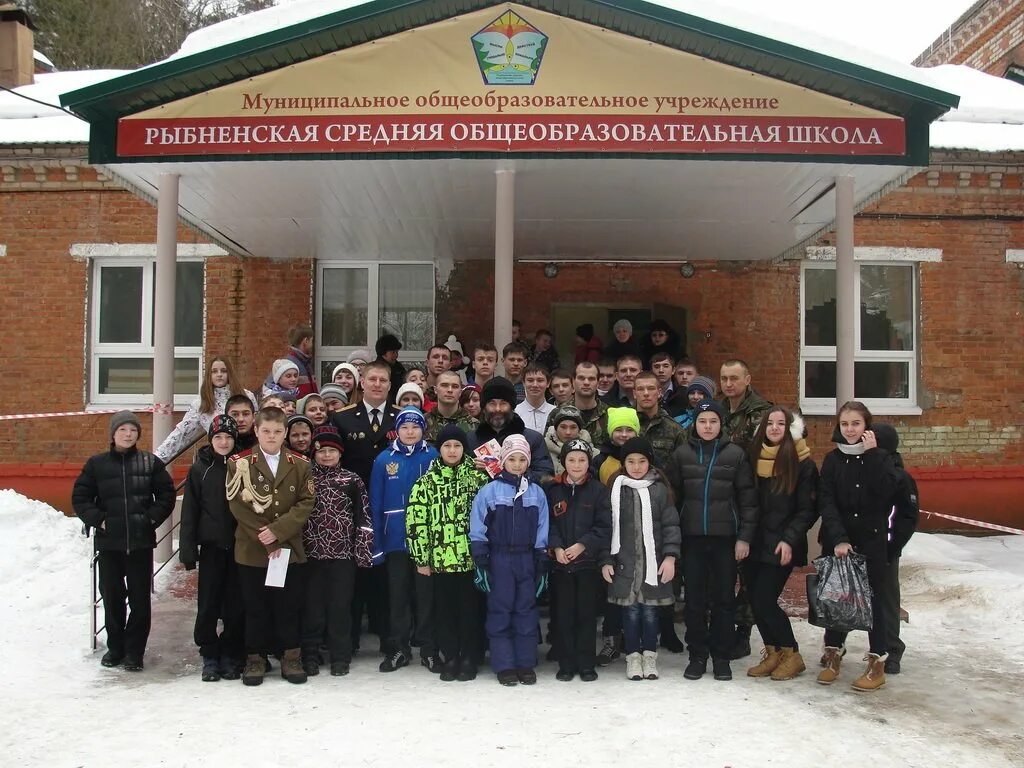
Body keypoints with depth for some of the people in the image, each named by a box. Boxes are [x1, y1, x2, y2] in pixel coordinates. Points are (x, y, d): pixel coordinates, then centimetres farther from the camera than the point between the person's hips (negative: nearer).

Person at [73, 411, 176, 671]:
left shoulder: (150, 462, 2)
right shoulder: (97, 464, 3)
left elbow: (167, 494, 4)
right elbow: (80, 498, 5)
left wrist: (152, 518, -7)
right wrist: (97, 519, -6)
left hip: (141, 542, -1)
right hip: (109, 542, 1)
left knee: (140, 596, 2)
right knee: (112, 595, 10)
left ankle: (135, 650, 12)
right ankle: (115, 646, 24)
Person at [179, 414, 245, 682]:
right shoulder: (200, 468, 3)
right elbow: (190, 510, 2)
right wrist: (187, 549, -4)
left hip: (239, 546, 0)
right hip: (211, 546, 0)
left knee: (236, 604, 4)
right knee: (208, 604, 2)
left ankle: (231, 655, 16)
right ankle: (209, 656, 14)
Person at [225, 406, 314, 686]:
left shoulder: (300, 465, 4)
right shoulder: (240, 463, -1)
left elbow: (306, 504, -2)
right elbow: (237, 506, -7)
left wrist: (277, 531, -15)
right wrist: (266, 540, -11)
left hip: (290, 549, 1)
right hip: (251, 550, -1)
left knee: (289, 606, 7)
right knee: (255, 608, 7)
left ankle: (291, 658, 18)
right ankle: (255, 658, 19)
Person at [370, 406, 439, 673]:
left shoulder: (434, 457, -1)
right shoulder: (384, 459, 2)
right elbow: (376, 503, 2)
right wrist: (376, 541, -3)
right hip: (396, 538, 1)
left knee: (426, 595, 5)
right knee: (398, 596, 9)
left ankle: (428, 649, 16)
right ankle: (399, 648, 20)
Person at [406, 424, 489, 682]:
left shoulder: (478, 476, 3)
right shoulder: (427, 481, 2)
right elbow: (416, 520, -1)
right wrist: (421, 558, -4)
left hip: (471, 557, 0)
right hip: (439, 558, 1)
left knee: (470, 609, 6)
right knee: (444, 610, 8)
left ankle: (469, 658, 18)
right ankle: (450, 658, 20)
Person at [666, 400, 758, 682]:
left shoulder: (735, 454, 0)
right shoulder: (682, 454, 4)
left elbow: (747, 498, 0)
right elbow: (673, 495, 5)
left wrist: (745, 536, -6)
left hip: (725, 537, -1)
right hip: (692, 537, 1)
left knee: (724, 598, 5)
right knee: (694, 598, 5)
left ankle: (722, 657, 17)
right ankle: (697, 656, 16)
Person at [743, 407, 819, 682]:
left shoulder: (802, 463, -6)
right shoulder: (753, 457, 7)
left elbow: (808, 509, -6)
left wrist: (789, 540, -14)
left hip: (781, 545, -5)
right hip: (755, 543, 5)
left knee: (764, 600, -9)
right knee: (755, 600, 5)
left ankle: (791, 654, 9)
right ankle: (773, 653, 21)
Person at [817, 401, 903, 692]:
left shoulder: (880, 457, 0)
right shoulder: (833, 460, 4)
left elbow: (886, 491, -18)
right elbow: (826, 502, -5)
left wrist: (871, 455, -18)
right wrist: (838, 538, -17)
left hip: (872, 540, -2)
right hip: (836, 540, 2)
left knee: (875, 598, 2)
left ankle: (877, 662, 11)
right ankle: (833, 653, 20)